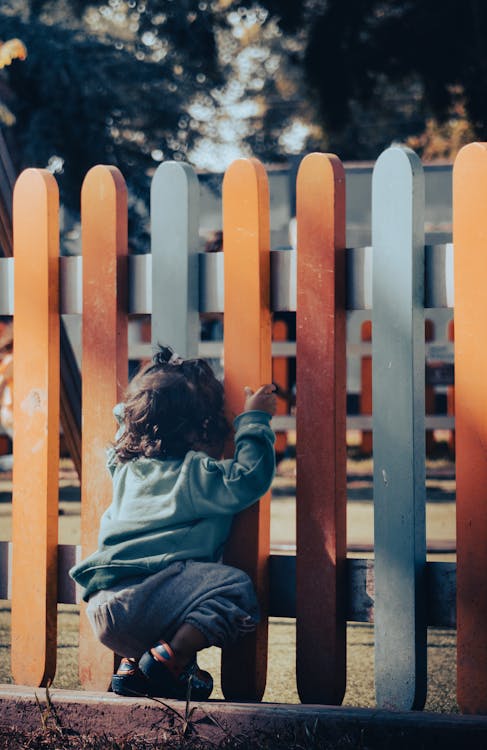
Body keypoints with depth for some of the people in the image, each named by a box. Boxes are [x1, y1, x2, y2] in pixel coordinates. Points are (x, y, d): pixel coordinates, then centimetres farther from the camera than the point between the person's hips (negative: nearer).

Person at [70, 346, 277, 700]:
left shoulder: (127, 468, 23)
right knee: (236, 588, -13)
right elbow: (249, 478, -11)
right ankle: (170, 659, -14)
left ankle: (134, 663, 15)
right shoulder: (195, 474, -2)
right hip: (137, 600, -8)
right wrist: (254, 420, 0)